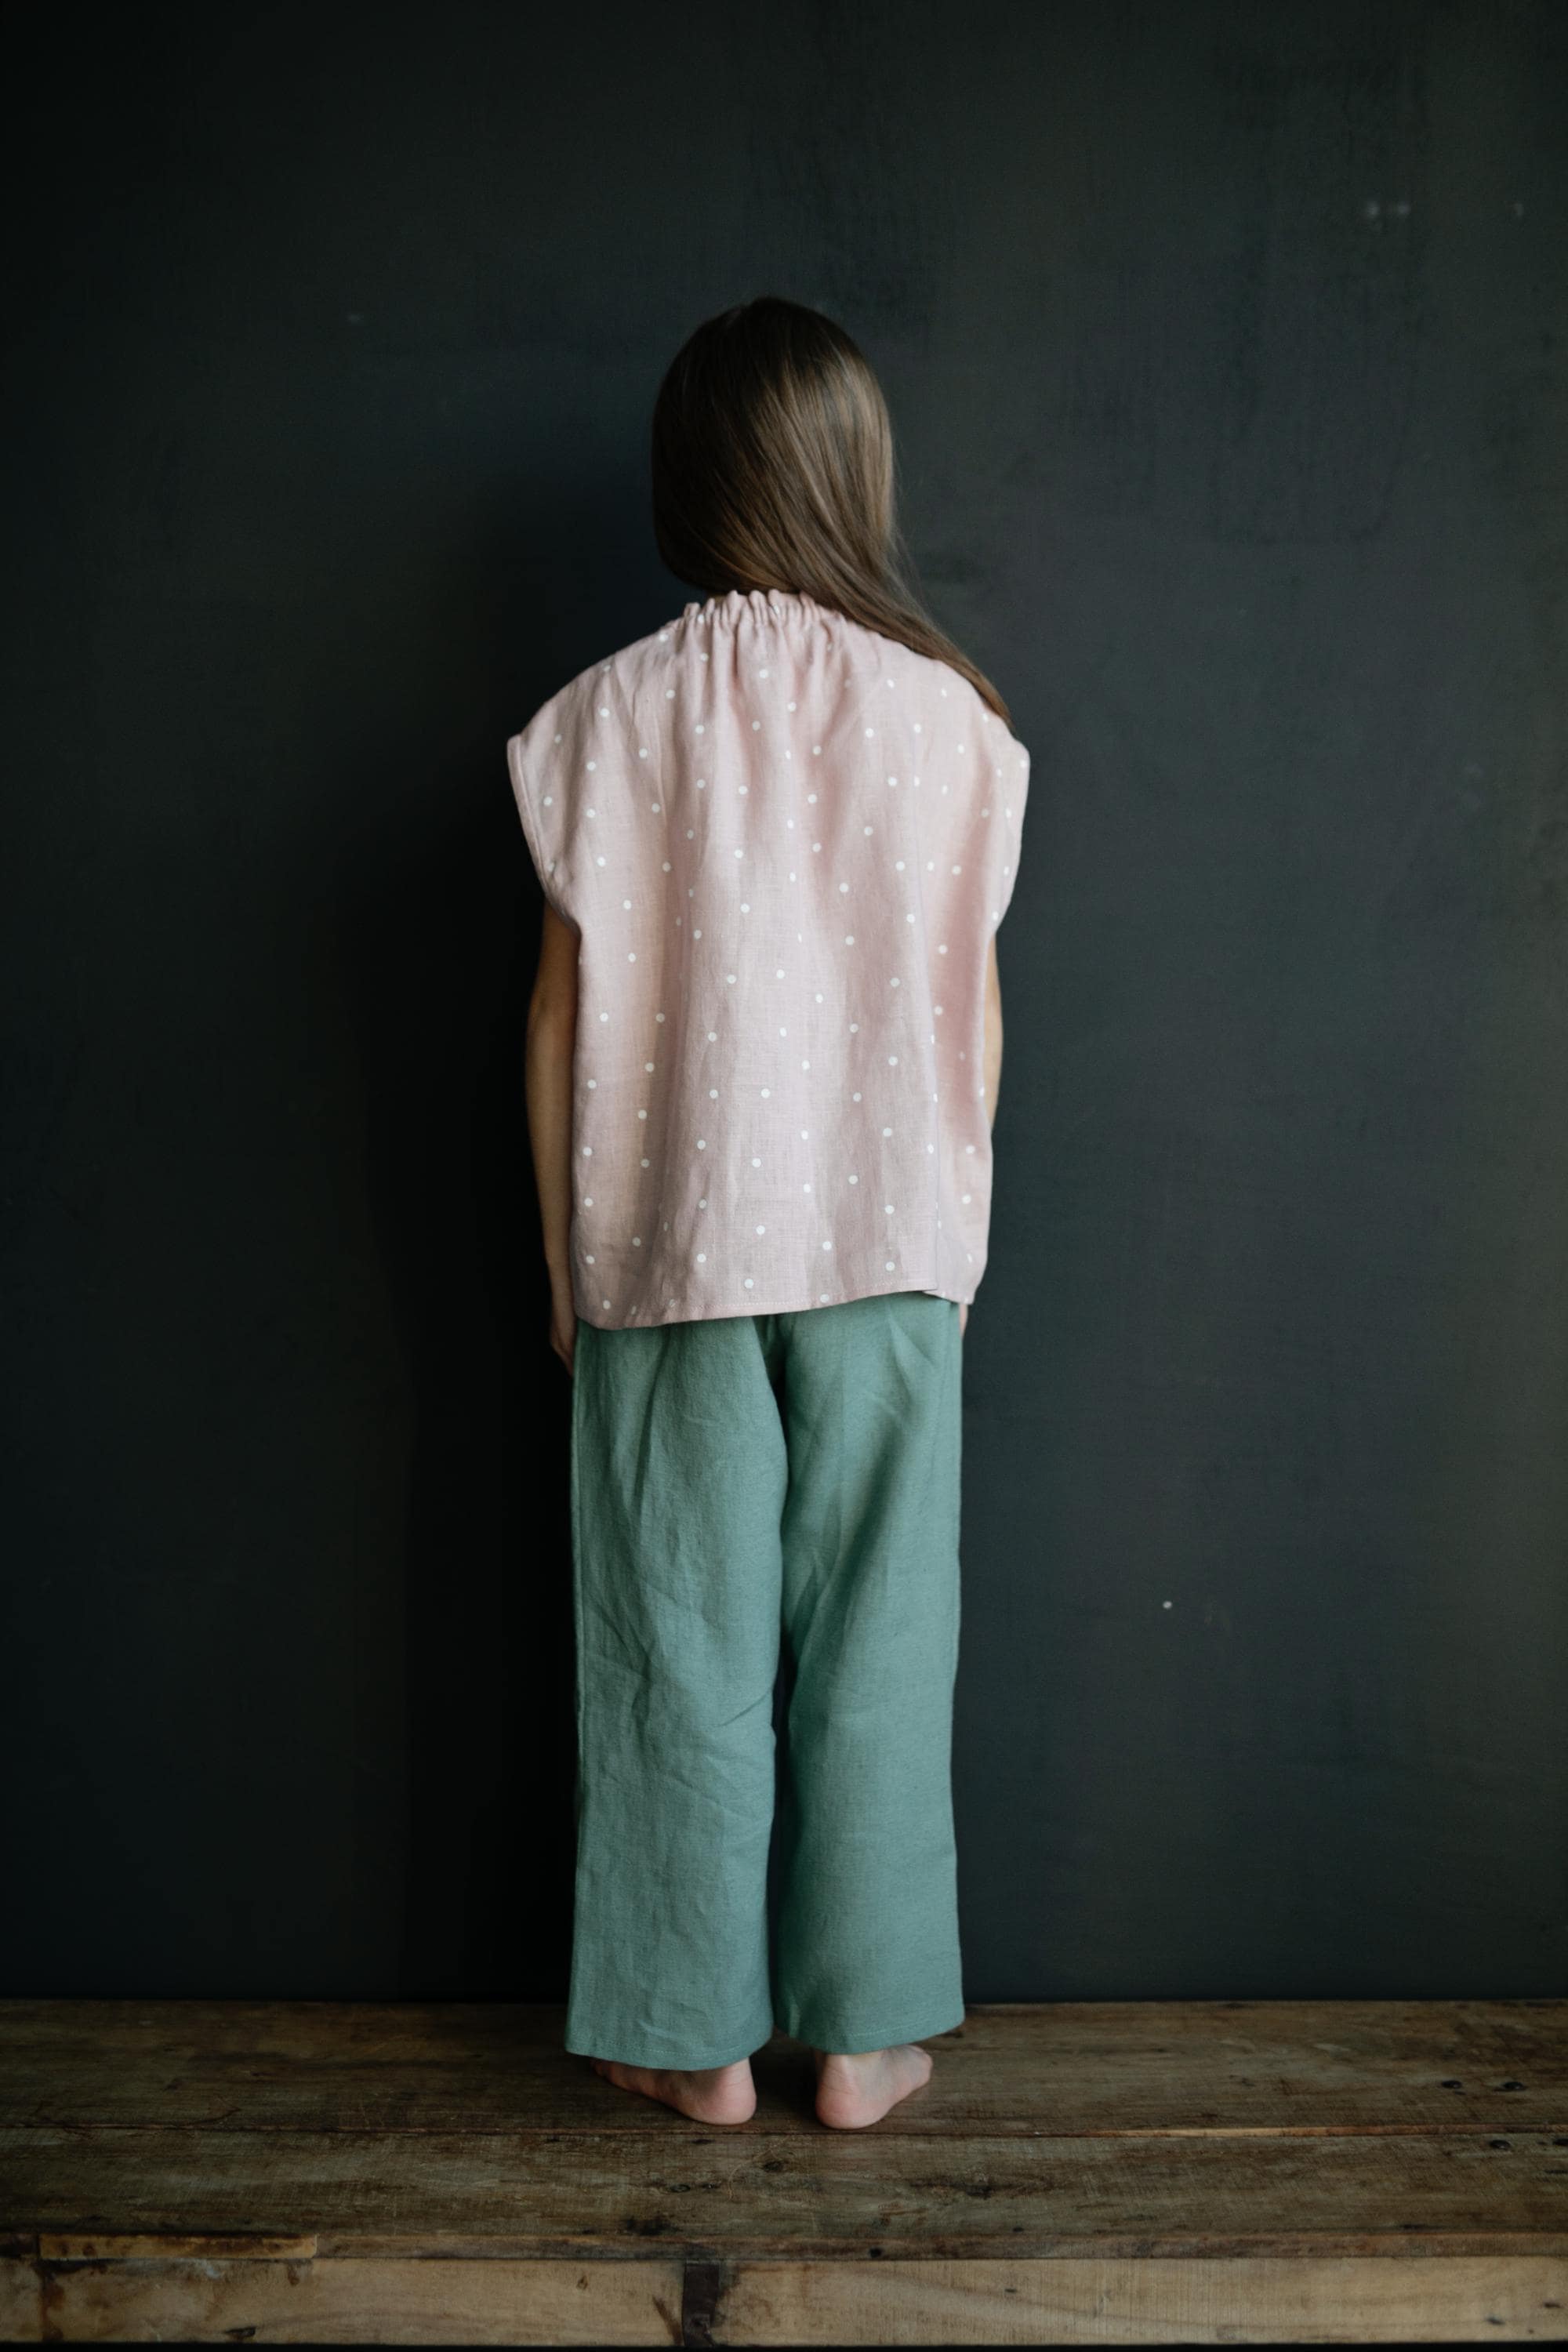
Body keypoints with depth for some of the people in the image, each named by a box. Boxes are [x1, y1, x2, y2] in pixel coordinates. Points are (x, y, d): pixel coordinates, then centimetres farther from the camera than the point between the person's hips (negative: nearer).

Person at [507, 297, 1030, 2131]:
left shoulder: (615, 713, -4)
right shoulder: (947, 712, -2)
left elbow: (566, 1015, -2)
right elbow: (973, 1007, 2)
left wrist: (566, 1260, 7)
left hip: (669, 1244, 0)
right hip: (887, 1238, 1)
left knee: (683, 1650, 9)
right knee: (875, 1650, 10)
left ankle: (700, 2038, 20)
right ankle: (864, 2039, 20)